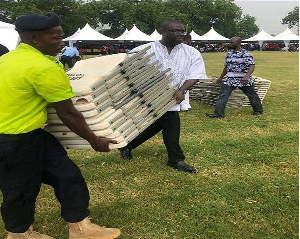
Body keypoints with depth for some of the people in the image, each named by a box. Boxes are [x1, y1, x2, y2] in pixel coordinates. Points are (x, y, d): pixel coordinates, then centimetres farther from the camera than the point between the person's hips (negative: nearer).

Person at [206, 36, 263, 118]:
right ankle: (218, 113, -10)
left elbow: (252, 65, -19)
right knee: (223, 95, -9)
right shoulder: (229, 54, 11)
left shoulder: (245, 53, -11)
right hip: (230, 79, 5)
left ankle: (258, 110, 31)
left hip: (243, 80, -5)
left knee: (252, 95, 11)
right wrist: (221, 77, 25)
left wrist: (247, 76, -34)